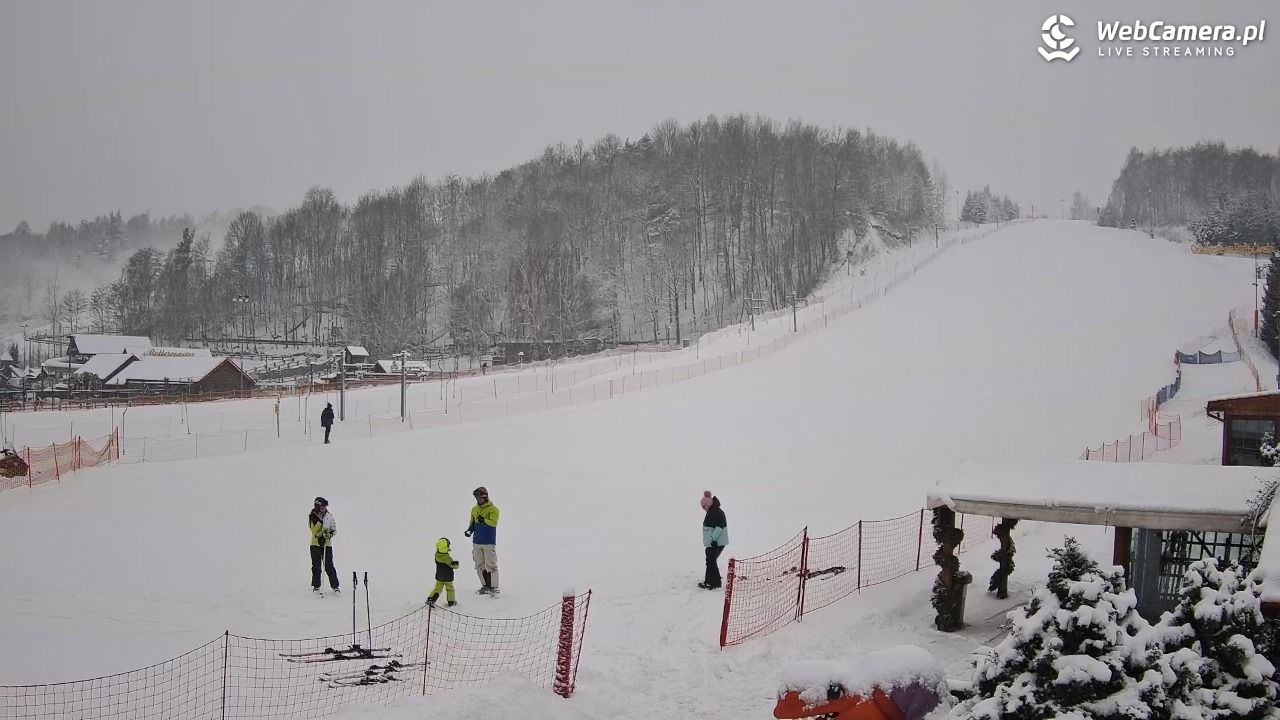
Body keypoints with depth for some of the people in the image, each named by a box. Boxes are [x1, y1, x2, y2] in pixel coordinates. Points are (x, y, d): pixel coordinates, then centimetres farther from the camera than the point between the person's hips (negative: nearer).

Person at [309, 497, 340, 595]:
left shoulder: (329, 516, 0)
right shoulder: (311, 517, -4)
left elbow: (334, 530, 3)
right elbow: (314, 531, -15)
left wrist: (327, 536, -16)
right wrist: (319, 520, -23)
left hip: (327, 544, 0)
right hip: (315, 544, 0)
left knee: (329, 566, -3)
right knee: (316, 566, 3)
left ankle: (335, 586, 3)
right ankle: (316, 586, 14)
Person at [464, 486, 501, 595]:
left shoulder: (493, 509, -6)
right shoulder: (474, 510, 12)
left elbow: (494, 522, -19)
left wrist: (484, 520, -37)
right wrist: (469, 531, 1)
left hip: (489, 542, -6)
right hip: (477, 542, 6)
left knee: (490, 565, -7)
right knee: (479, 565, 8)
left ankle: (494, 587, -3)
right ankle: (486, 586, 16)